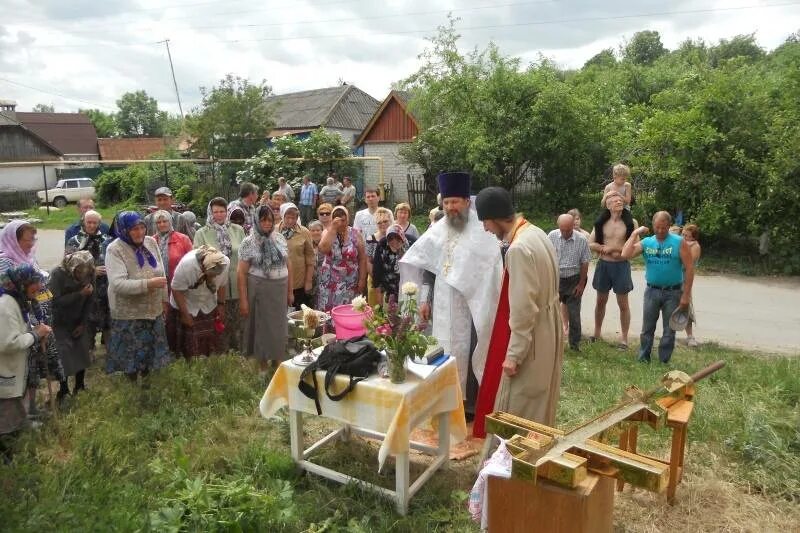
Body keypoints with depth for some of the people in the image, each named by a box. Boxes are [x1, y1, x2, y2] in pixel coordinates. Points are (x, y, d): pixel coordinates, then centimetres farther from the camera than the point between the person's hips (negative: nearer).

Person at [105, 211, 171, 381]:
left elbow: (161, 273, 7)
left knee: (151, 349, 19)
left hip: (153, 308, 5)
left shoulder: (151, 242, -3)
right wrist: (148, 284, -33)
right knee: (132, 353, 10)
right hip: (129, 313, -5)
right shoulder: (115, 250, -18)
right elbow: (118, 284, -27)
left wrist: (164, 298, 9)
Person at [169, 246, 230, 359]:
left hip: (209, 307, 3)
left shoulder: (225, 262, -24)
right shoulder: (187, 264, -35)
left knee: (211, 341, 7)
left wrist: (221, 304, 4)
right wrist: (185, 314, -16)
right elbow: (177, 290, -22)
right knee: (190, 345, -1)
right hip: (187, 307, -3)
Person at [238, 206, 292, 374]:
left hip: (279, 290, 3)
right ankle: (263, 364, 22)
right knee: (261, 326, 7)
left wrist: (290, 291, 11)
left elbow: (287, 266, 12)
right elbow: (241, 272, -6)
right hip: (258, 290, -3)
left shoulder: (280, 238, 6)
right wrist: (243, 299, -10)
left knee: (279, 326, 10)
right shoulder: (248, 242, -6)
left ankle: (279, 362, 26)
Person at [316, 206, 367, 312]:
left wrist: (362, 279, -3)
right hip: (331, 283, 1)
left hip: (351, 283, 0)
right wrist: (333, 228, -18)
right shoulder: (328, 233, 1)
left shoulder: (355, 234, 0)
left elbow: (362, 259, 2)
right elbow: (323, 250, -20)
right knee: (329, 312, 0)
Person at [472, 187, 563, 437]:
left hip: (531, 338, -9)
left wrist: (513, 354, -19)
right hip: (547, 332, 9)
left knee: (518, 407, 4)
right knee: (538, 402, 21)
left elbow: (523, 308, -26)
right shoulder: (536, 233, 4)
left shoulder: (518, 249, -25)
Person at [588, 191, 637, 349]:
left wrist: (613, 248, -14)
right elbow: (590, 244, 0)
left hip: (621, 266, -2)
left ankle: (624, 339, 15)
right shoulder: (601, 223, 0)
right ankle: (597, 333, 29)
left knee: (623, 304, 5)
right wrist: (605, 249, -14)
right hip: (603, 265, 3)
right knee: (601, 301, 15)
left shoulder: (631, 223, -7)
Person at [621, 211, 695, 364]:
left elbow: (689, 268, -8)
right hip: (652, 291, 2)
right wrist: (635, 234, -10)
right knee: (647, 328, 10)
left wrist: (686, 295, -11)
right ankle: (643, 359, 21)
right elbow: (626, 255, -12)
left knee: (669, 330, 7)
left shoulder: (679, 242, -7)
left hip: (673, 292, -2)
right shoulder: (646, 242, 1)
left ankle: (664, 362, 18)